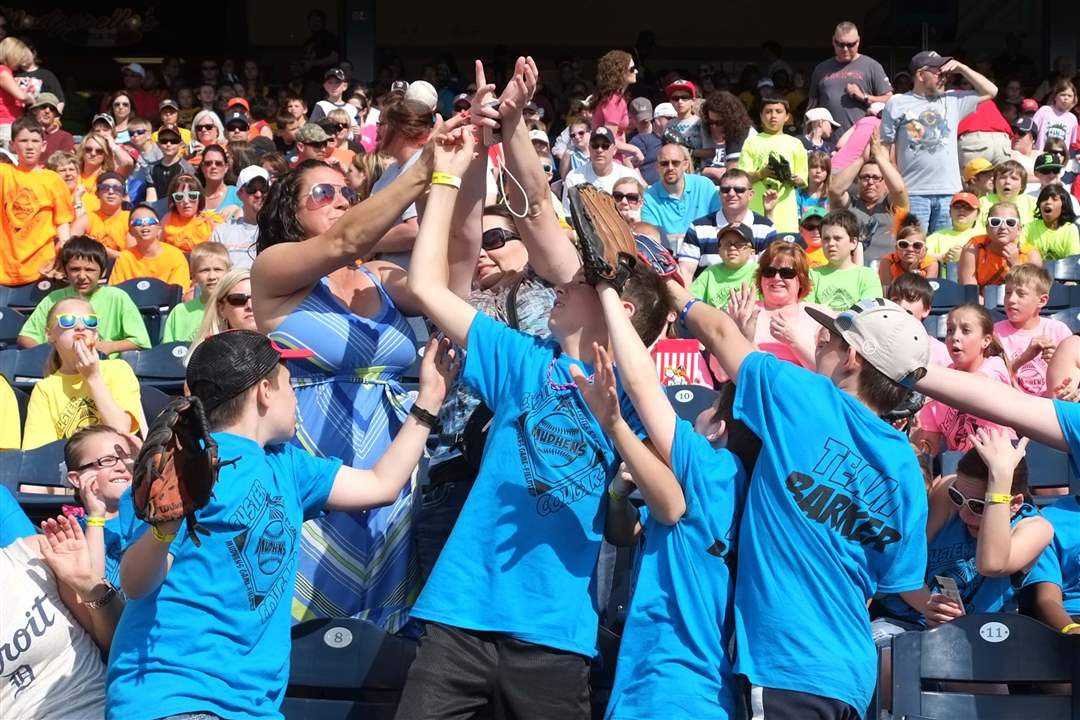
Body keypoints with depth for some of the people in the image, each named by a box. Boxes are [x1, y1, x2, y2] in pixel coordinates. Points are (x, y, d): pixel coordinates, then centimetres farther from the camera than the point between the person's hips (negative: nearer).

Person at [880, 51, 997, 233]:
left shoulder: (953, 100, 15)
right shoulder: (897, 103, 5)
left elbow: (990, 91, 20)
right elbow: (884, 146, 4)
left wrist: (962, 68, 10)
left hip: (949, 192, 3)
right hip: (913, 192, -3)